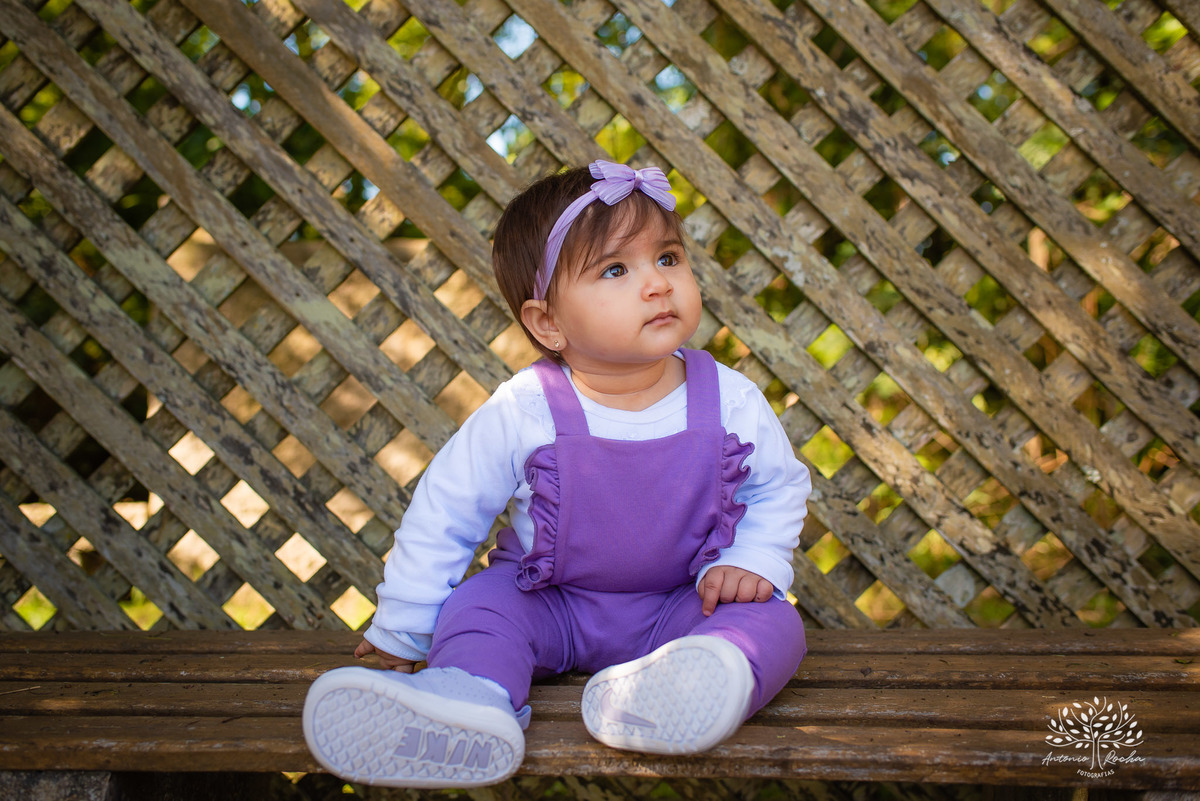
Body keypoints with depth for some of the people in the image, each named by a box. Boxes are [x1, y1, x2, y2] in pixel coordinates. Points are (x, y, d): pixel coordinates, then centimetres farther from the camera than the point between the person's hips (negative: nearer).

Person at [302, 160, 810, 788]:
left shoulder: (731, 401, -11)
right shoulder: (522, 412, -16)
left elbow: (780, 486, 8)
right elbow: (446, 512, -6)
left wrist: (752, 562, -12)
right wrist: (401, 632, -2)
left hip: (680, 608, 1)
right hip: (548, 602, 0)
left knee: (774, 625, -25)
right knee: (478, 604, -25)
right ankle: (472, 694, -55)